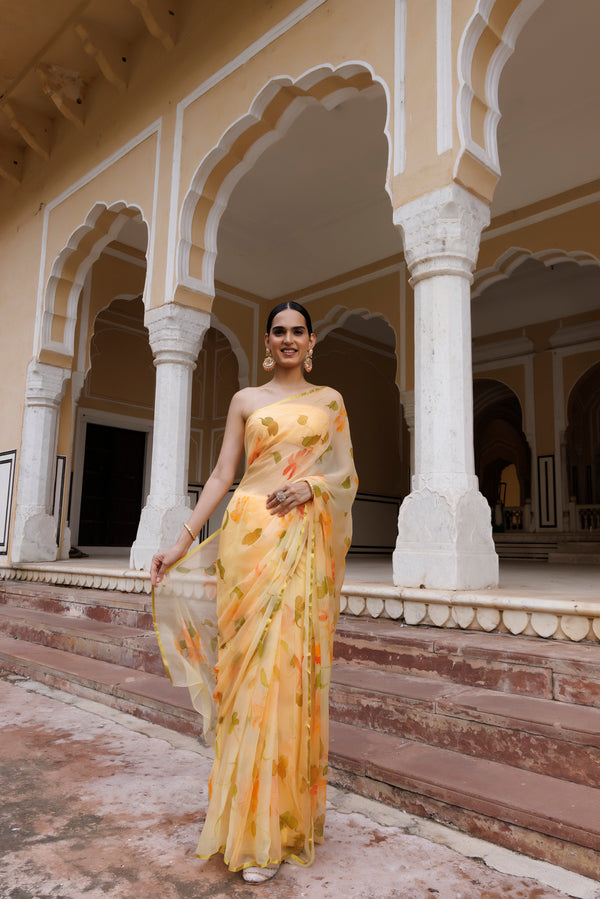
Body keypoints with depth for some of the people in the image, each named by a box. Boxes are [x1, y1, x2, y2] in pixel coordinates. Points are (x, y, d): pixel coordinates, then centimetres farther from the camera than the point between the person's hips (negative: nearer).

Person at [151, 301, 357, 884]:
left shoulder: (329, 401, 15)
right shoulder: (246, 400, 12)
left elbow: (347, 473, 12)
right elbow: (221, 475, 7)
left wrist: (311, 486, -9)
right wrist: (182, 541, -1)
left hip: (305, 541, 1)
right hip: (251, 535, -1)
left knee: (293, 668, -1)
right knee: (250, 666, -4)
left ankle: (288, 818, 15)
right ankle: (253, 832, 8)